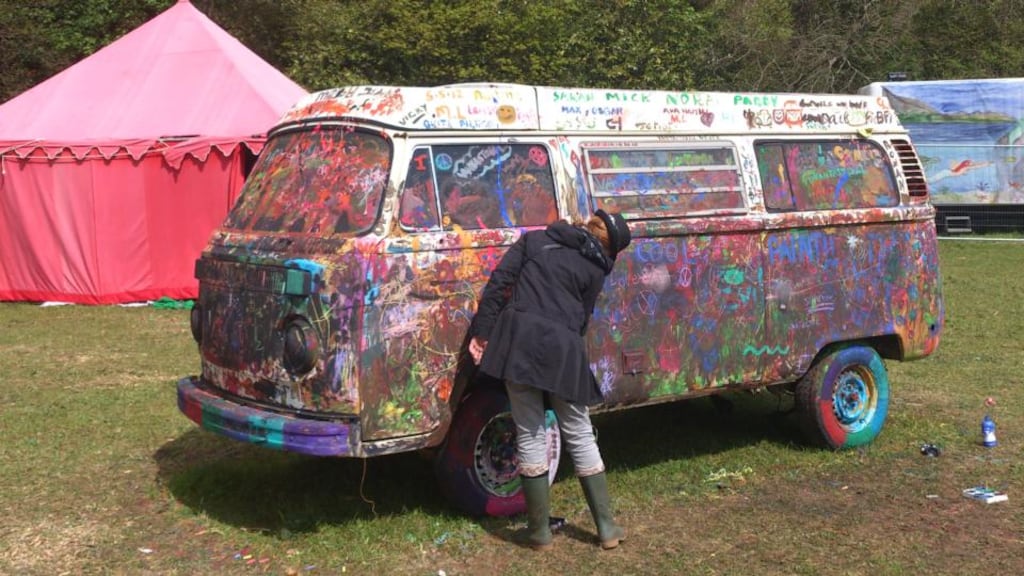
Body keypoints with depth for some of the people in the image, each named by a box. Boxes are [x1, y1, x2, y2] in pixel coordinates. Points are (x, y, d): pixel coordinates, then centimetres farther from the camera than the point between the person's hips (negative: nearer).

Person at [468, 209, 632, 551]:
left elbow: (497, 283, 6)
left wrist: (482, 331, 4)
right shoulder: (595, 269, 12)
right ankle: (607, 528, 17)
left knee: (530, 435, 7)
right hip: (562, 348, -1)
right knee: (579, 435, 12)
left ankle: (539, 532, 13)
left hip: (518, 340, 1)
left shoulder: (534, 239, 16)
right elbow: (582, 320, 11)